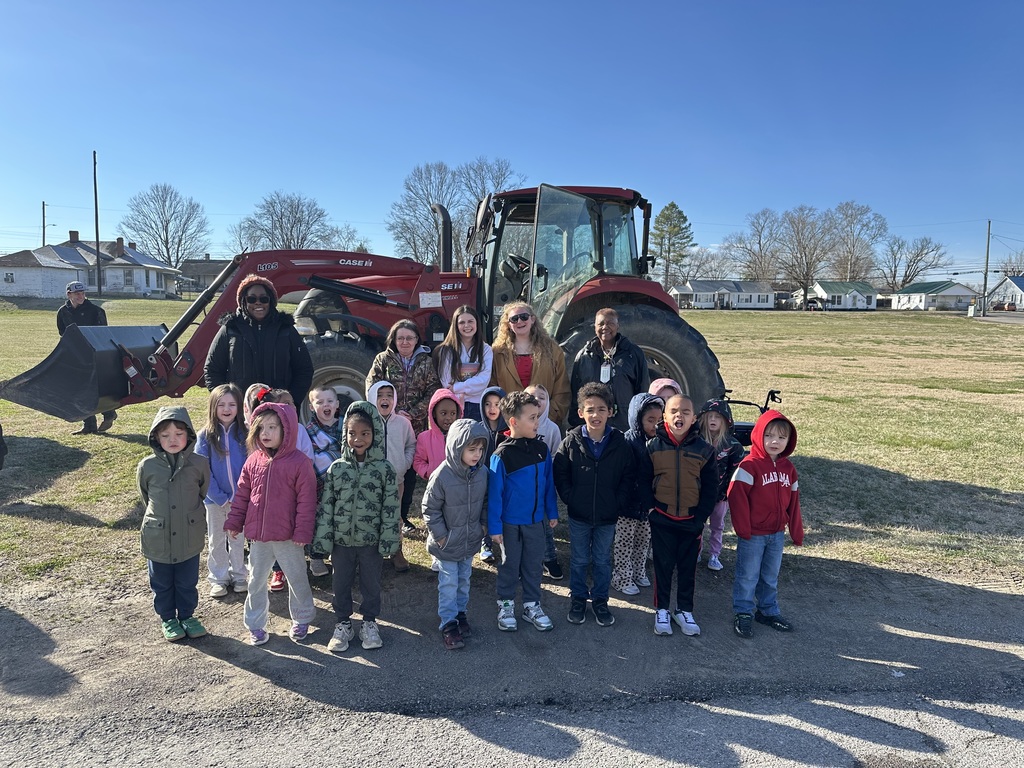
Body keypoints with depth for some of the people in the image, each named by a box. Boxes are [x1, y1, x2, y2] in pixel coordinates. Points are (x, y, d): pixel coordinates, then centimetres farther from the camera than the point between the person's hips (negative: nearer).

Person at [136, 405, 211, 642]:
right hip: (158, 539, 0)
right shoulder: (147, 466, -11)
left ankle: (187, 616, 37)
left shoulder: (199, 464, -11)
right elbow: (146, 496, 8)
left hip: (190, 537, 0)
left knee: (188, 582, 17)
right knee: (161, 584, 17)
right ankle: (167, 619, 38)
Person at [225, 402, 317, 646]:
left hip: (288, 536, -4)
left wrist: (302, 532, -13)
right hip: (258, 535, 4)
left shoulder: (299, 462, -14)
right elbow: (242, 494, 8)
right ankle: (255, 624, 32)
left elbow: (306, 500, -12)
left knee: (297, 578, 13)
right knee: (256, 580, 15)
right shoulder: (253, 461, 0)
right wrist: (234, 522, 6)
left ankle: (301, 619, 32)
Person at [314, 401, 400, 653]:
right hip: (341, 539, 2)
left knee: (371, 583, 13)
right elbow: (325, 505, -1)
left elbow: (391, 508, -7)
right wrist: (323, 539, -4)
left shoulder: (384, 469, -9)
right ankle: (343, 623, 33)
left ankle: (369, 622, 32)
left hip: (372, 540, -1)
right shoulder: (336, 468, -4)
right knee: (342, 583, 15)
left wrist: (388, 541, -10)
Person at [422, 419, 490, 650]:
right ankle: (448, 624, 19)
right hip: (448, 544, -5)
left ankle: (460, 613, 39)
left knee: (464, 580, 21)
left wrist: (483, 524, 4)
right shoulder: (441, 476, -25)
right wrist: (440, 535, -13)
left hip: (471, 541, 5)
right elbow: (430, 509, -15)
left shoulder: (483, 472, -10)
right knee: (449, 584, 7)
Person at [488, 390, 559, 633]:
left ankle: (532, 605, 32)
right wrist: (494, 526, -12)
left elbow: (549, 483, 7)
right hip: (511, 522, -4)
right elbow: (494, 492, -14)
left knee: (534, 565, 16)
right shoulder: (502, 454, -18)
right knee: (509, 565, 13)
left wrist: (552, 512, 10)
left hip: (536, 520, 4)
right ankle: (505, 605, 31)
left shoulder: (541, 449, -3)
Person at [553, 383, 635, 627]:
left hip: (608, 516, 1)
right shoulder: (571, 442, -10)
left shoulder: (620, 444, -7)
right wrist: (571, 499, -9)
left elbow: (629, 478, 0)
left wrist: (618, 503, -7)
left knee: (603, 561, 15)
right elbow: (560, 475, -2)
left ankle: (600, 600, 33)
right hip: (579, 515, 0)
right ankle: (578, 598, 32)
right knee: (579, 560, 14)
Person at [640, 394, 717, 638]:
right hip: (662, 519, -1)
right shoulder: (654, 445, -6)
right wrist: (650, 507, -9)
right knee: (663, 565, 9)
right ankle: (662, 610, 24)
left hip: (691, 520, 1)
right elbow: (644, 479, 0)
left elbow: (710, 486, 0)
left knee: (688, 567, 13)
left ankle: (684, 610, 29)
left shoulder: (703, 449, -5)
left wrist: (702, 516, -5)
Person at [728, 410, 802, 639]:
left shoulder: (788, 468, 4)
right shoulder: (749, 465, -17)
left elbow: (793, 502, 10)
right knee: (747, 576, 6)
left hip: (777, 534, 6)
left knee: (771, 577, 20)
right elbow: (737, 496, -21)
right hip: (752, 534, -6)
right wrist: (743, 528, -20)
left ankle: (768, 611, 35)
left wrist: (797, 532, 11)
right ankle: (742, 614, 19)